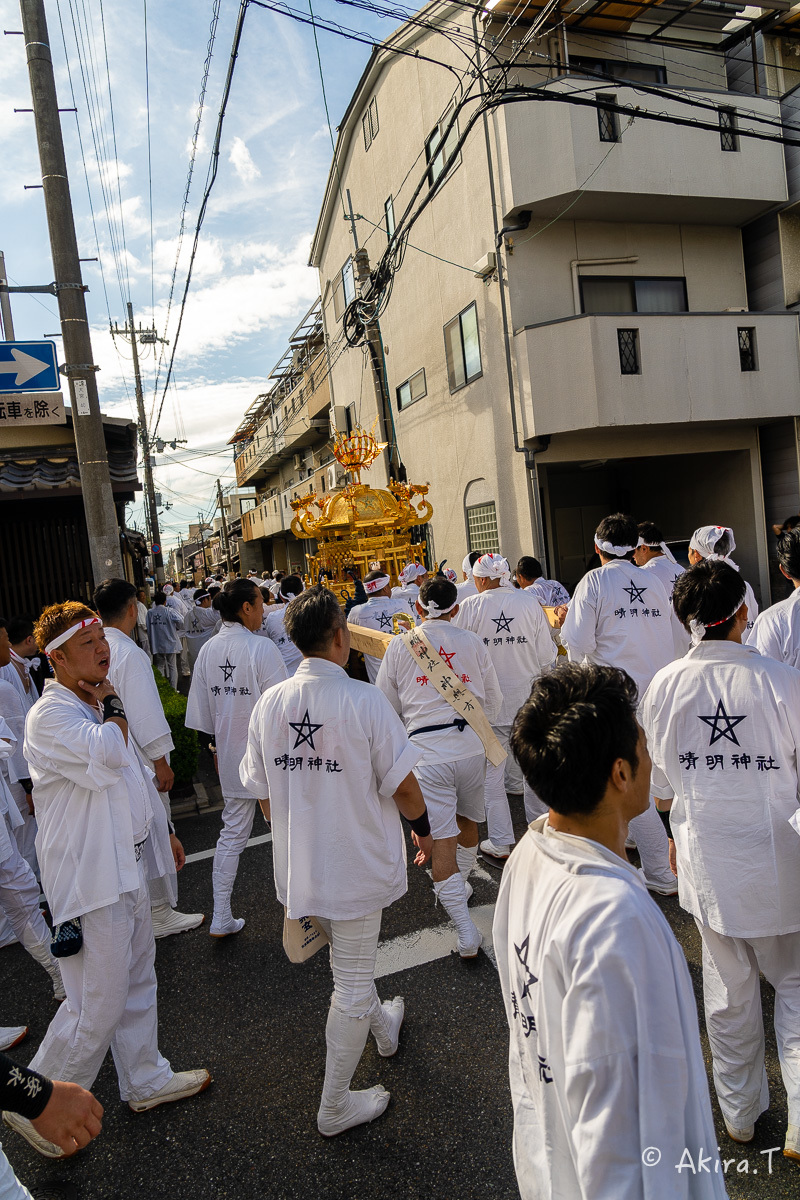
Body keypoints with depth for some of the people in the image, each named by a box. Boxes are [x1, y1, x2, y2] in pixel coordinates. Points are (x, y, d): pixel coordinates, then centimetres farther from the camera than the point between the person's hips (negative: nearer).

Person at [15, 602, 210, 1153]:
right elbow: (107, 753, -40)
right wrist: (113, 707, -19)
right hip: (90, 881, -9)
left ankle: (147, 1080, 39)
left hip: (126, 867, 9)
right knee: (97, 1008, 2)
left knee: (137, 983, 21)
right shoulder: (51, 716, -21)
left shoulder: (96, 705, 10)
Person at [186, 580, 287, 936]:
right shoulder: (262, 648, -20)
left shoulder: (207, 650, -2)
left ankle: (221, 919, 22)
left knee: (232, 834, 17)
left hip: (231, 758, 5)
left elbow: (201, 712, 6)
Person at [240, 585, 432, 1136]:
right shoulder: (364, 699, -22)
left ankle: (382, 1025, 55)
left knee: (350, 963, 30)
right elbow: (402, 785, -16)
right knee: (353, 981, 12)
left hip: (299, 864, 6)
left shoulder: (269, 704, -7)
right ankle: (335, 1106, 28)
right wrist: (423, 828, 4)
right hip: (358, 865, -6)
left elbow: (264, 792, 2)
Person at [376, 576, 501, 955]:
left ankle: (465, 929, -1)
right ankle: (461, 884, 46)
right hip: (472, 744, 3)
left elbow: (387, 704, 8)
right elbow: (494, 700, 12)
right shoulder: (472, 642, 5)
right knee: (467, 819, 24)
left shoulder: (399, 646, 0)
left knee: (441, 839, -1)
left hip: (428, 750, -3)